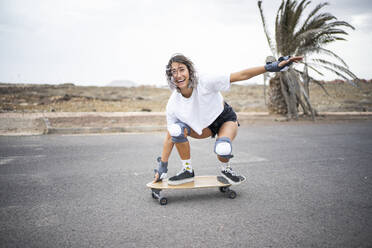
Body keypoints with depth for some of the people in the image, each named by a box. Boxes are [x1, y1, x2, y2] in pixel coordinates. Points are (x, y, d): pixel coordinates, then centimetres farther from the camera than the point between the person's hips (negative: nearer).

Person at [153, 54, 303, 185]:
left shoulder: (205, 83, -31)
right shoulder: (173, 104, -20)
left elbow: (241, 75, -29)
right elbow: (170, 137, -13)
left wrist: (273, 66, -36)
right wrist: (162, 168, -11)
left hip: (225, 120, -2)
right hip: (203, 126, 3)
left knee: (222, 149, -34)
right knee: (176, 129, -27)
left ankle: (225, 169, 5)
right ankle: (187, 171, -5)